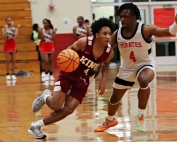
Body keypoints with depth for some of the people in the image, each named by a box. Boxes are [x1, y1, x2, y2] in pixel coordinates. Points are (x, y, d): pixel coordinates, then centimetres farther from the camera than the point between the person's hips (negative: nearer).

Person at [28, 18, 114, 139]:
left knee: (68, 110, -5)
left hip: (82, 80, 4)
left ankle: (36, 126, 11)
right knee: (56, 106, -13)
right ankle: (45, 97, 26)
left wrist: (104, 80, -2)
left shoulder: (109, 52, -16)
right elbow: (70, 49, -6)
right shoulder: (84, 42, -26)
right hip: (68, 73, -3)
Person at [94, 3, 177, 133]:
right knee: (115, 98, 15)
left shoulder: (146, 30, -24)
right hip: (127, 68, 5)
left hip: (145, 65, -4)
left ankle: (141, 116, -19)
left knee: (144, 81, -40)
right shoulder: (117, 35, -13)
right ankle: (110, 121, 50)